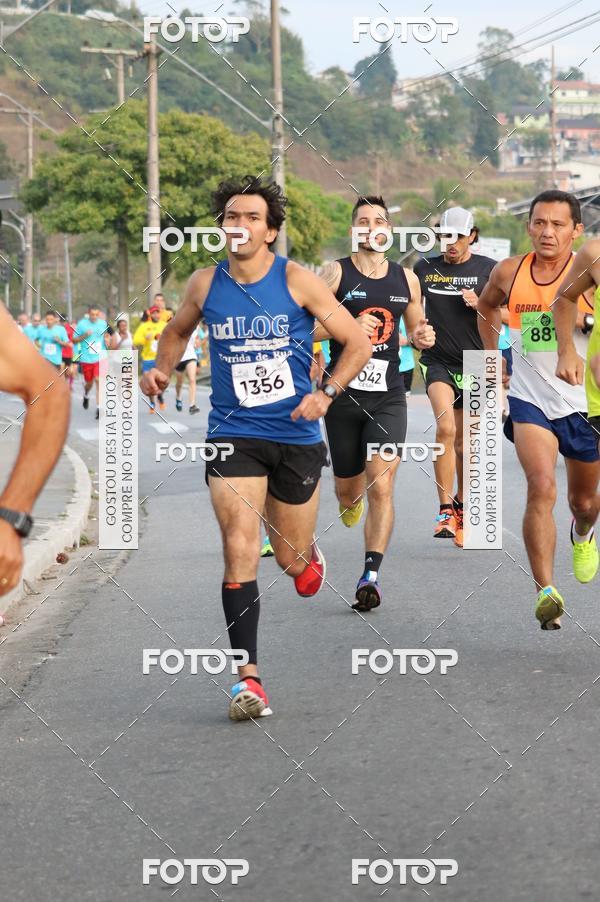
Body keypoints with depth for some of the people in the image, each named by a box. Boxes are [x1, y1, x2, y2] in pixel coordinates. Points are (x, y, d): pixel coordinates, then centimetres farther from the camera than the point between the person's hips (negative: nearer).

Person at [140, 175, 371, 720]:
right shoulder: (205, 285, 1)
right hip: (233, 435, 0)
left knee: (292, 560, 12)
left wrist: (326, 394, -14)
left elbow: (358, 343, -1)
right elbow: (179, 330, 22)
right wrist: (163, 369, 3)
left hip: (296, 436, 0)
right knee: (239, 553, -15)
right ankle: (248, 678, -11)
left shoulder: (297, 281, -6)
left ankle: (306, 553, 51)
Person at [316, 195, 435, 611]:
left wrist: (423, 338, -2)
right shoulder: (337, 273, -2)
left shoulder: (407, 279, 8)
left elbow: (415, 329, 22)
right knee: (348, 487, 13)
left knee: (381, 488, -14)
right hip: (343, 394, -1)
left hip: (388, 396, 1)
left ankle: (371, 575, -16)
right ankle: (351, 501, 51)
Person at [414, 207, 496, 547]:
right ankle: (446, 510, -22)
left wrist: (480, 305, -15)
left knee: (463, 440, 9)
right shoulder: (425, 268, 4)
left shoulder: (488, 269, 1)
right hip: (438, 362, -1)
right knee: (445, 428, -21)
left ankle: (461, 503, 29)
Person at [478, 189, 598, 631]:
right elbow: (487, 305, 22)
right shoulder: (508, 272, -1)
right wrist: (493, 357, 19)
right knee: (541, 487, -22)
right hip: (530, 400, 0)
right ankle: (546, 592, -24)